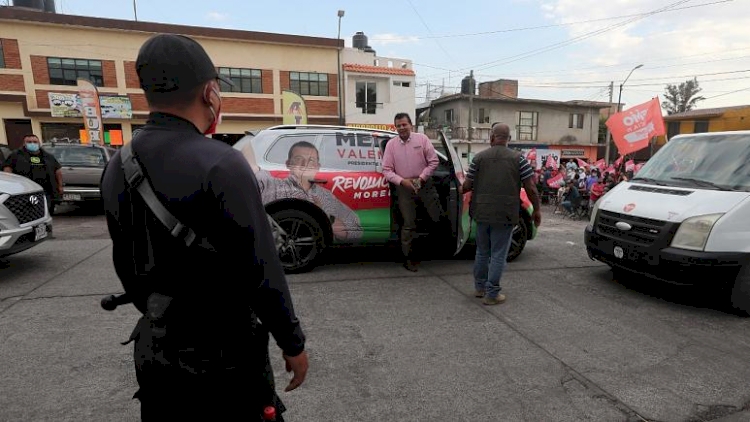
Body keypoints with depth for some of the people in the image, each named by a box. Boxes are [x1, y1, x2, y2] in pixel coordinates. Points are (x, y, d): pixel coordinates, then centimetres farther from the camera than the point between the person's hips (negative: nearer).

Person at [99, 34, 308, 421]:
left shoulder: (116, 169, 0)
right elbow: (260, 272, -22)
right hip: (221, 354, -6)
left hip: (153, 351, 7)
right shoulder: (220, 164, -23)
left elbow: (127, 270, 9)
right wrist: (292, 343, -9)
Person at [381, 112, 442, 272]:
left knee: (438, 217, 4)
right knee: (409, 224, 2)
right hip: (404, 188, 0)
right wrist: (402, 181, -15)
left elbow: (434, 161, 0)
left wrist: (421, 178, -10)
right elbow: (386, 170, -1)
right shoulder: (391, 144, 2)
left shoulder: (422, 139, 1)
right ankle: (408, 257, 15)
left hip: (425, 184, 1)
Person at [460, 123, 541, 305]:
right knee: (498, 255, 6)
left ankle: (480, 287, 29)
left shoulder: (479, 157, 2)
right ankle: (492, 294, 10)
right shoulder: (518, 159, -1)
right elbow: (531, 188, -4)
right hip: (504, 215, -2)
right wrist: (537, 210, 8)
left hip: (482, 213, 2)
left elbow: (467, 186, 3)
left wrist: (461, 189, 26)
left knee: (482, 252, 17)